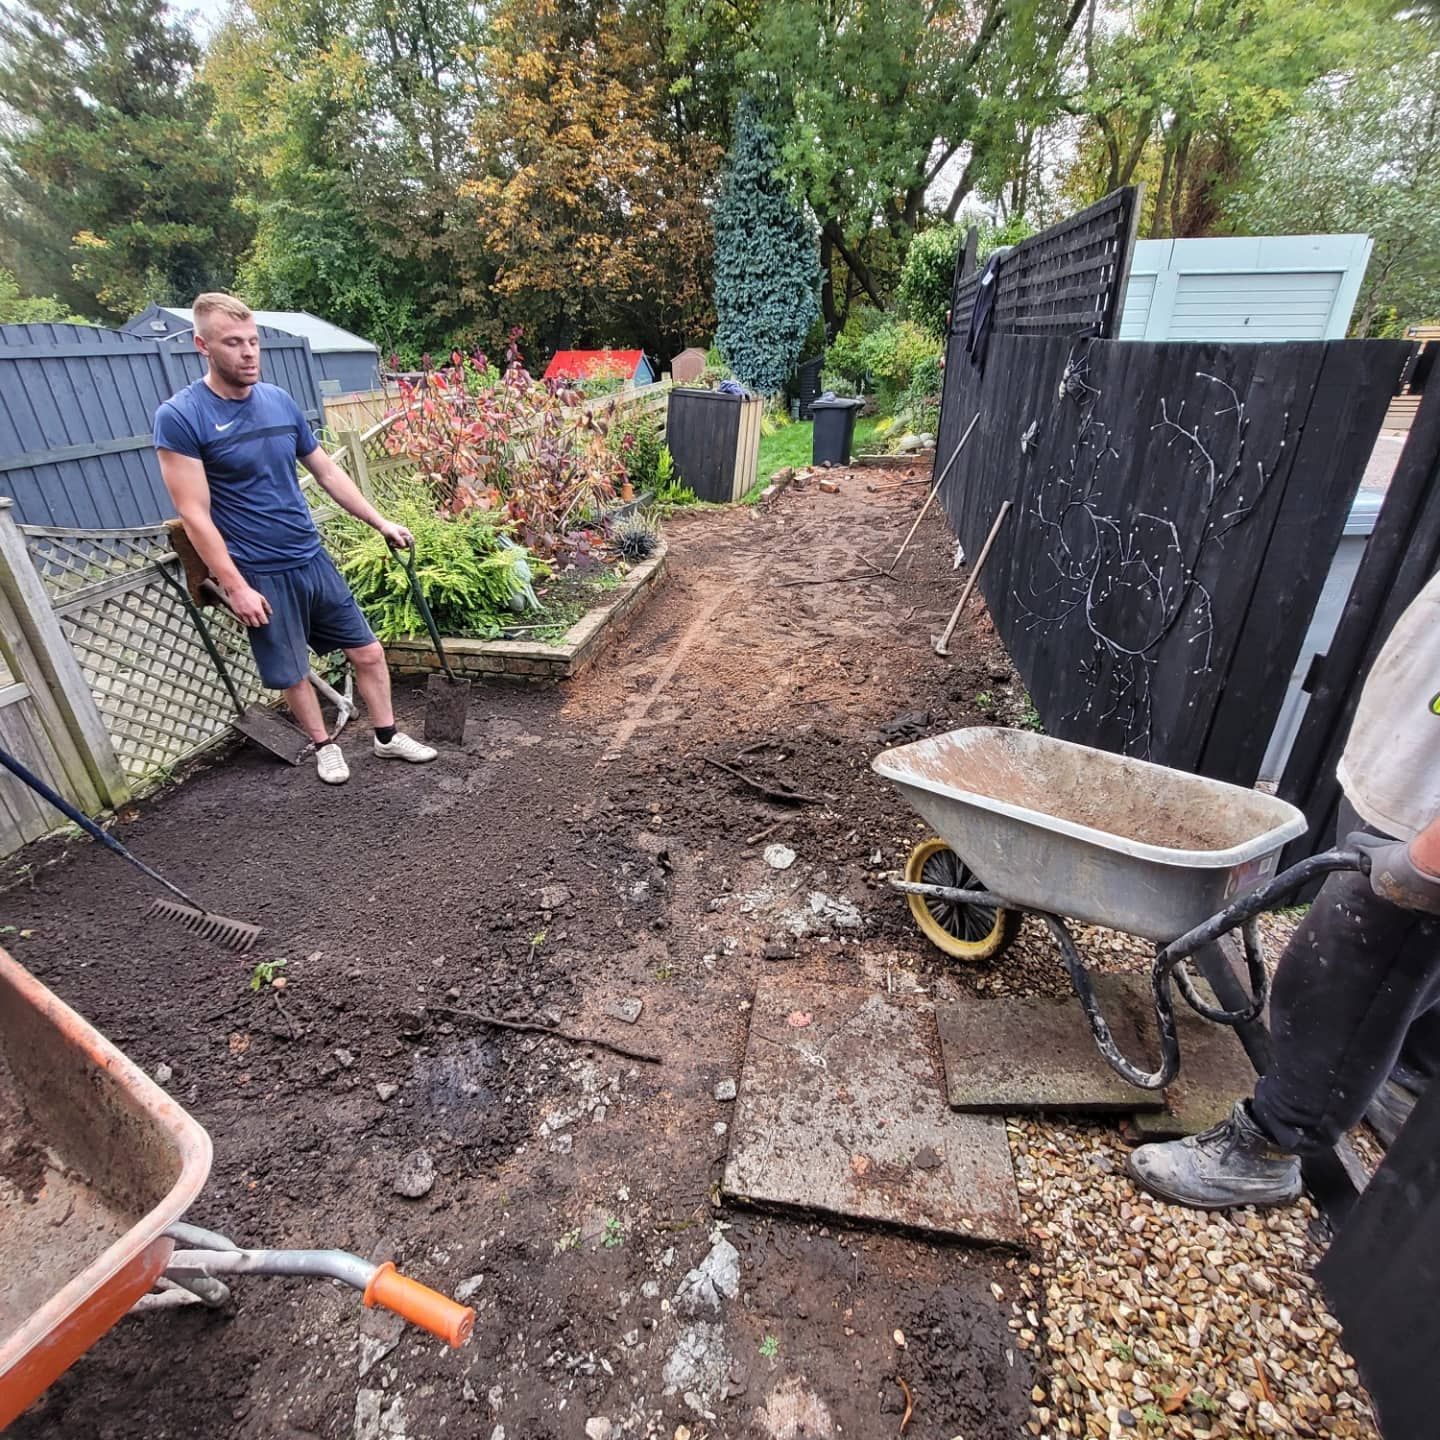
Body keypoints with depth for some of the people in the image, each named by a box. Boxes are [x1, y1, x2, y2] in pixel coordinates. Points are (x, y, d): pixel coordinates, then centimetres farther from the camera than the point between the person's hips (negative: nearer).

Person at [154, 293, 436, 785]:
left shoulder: (280, 400, 4)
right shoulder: (179, 417, -12)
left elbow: (327, 472, 13)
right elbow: (195, 515, -13)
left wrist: (381, 523, 11)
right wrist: (236, 587, -17)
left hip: (312, 558, 5)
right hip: (260, 575, -5)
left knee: (368, 652, 8)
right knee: (293, 673, 10)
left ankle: (387, 737, 25)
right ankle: (324, 745, 32)